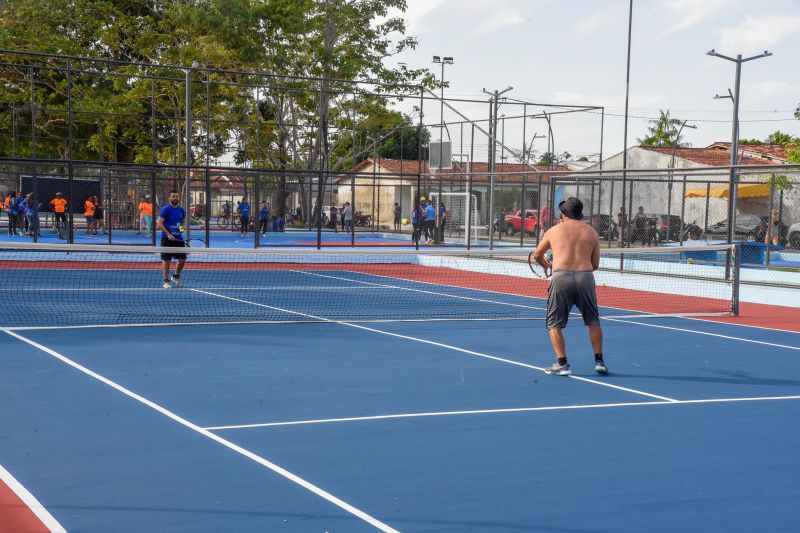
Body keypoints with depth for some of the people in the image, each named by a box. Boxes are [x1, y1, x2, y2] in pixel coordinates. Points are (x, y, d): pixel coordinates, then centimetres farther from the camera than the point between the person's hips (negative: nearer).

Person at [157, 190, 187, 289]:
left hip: (178, 238, 6)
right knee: (167, 260, -2)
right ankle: (166, 281, 7)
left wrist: (182, 227, 0)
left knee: (182, 259, 6)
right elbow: (160, 223, -13)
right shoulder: (166, 209, -9)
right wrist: (168, 234, -21)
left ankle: (176, 276, 28)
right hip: (167, 238, -6)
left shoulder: (181, 210, 10)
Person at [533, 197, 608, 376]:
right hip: (586, 277, 2)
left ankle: (562, 363, 3)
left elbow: (537, 255, 24)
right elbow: (595, 265, 17)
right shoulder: (591, 232, 15)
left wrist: (547, 265, 44)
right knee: (593, 321, 19)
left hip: (561, 277, -2)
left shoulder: (554, 230, 12)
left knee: (555, 323, 10)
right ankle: (599, 361, 18)